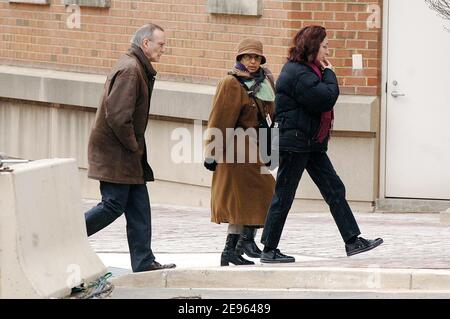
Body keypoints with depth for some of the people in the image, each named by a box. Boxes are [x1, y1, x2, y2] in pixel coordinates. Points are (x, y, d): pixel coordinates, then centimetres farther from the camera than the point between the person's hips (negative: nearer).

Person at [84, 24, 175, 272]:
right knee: (114, 206, -7)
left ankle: (144, 262, 9)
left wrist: (136, 148, 15)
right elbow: (117, 115, -25)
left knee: (139, 208, 8)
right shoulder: (130, 70, -18)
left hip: (129, 153, 10)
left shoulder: (138, 68, 16)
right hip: (114, 151, -10)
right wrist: (133, 146, -14)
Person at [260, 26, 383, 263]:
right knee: (283, 196, -2)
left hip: (311, 143, 10)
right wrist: (329, 73, -11)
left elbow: (324, 100, 18)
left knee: (335, 190, 6)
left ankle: (352, 241, 7)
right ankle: (269, 250, 6)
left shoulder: (307, 70, 15)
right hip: (293, 142, -10)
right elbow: (327, 98, -23)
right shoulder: (298, 74, -18)